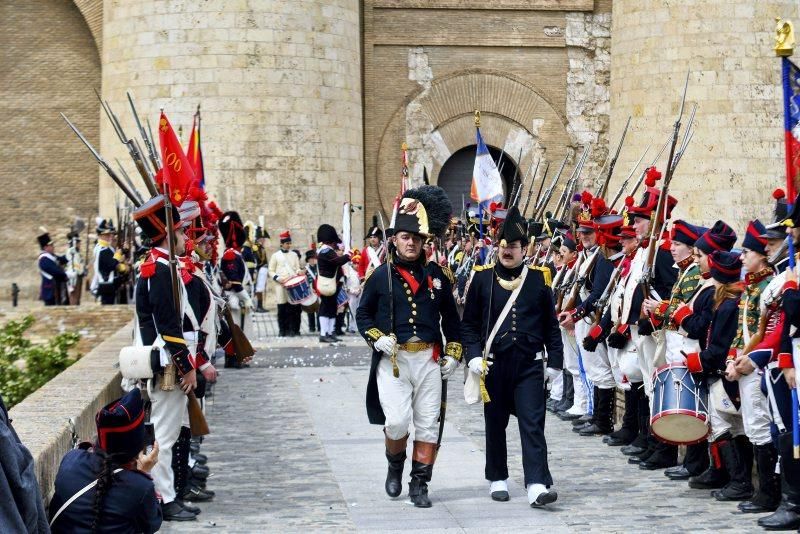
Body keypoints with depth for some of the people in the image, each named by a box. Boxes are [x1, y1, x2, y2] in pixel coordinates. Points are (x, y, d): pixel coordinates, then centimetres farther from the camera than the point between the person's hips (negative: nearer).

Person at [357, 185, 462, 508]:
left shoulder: (437, 275, 8)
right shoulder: (381, 276, 2)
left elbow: (451, 317, 15)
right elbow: (363, 314, 9)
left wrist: (453, 354, 7)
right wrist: (377, 338, -9)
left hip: (429, 360, 3)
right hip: (392, 360, -2)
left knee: (428, 425, 2)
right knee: (397, 421, -13)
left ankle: (420, 485, 12)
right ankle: (395, 464, 18)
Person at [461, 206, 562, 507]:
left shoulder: (539, 278, 2)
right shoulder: (482, 278, 0)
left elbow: (551, 325, 7)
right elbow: (469, 324, 4)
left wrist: (555, 363, 2)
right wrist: (473, 356, -8)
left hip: (529, 364, -1)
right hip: (493, 365, 1)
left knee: (533, 424, -8)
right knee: (495, 424, 11)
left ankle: (537, 486, -12)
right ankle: (498, 480, 25)